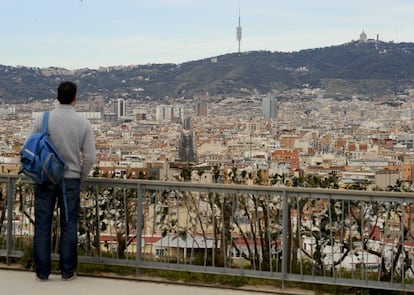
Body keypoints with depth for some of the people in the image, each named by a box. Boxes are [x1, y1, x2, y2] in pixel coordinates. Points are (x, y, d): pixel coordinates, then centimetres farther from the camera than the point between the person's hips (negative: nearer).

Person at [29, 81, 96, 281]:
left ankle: (42, 272, 14)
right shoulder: (83, 123, -5)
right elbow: (90, 157, -6)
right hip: (71, 180, 0)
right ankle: (67, 271, 15)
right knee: (68, 226, 9)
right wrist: (80, 177, 10)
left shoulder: (42, 120, -6)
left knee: (42, 225, 8)